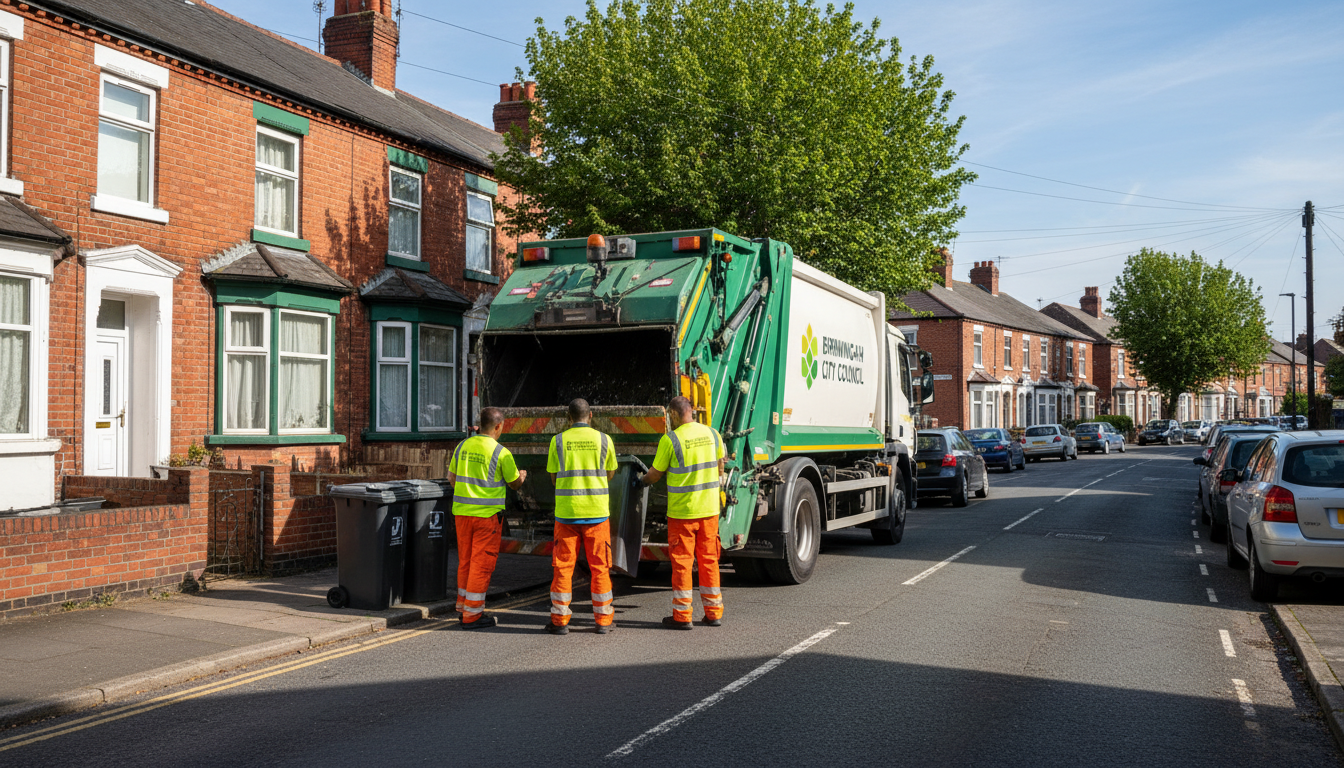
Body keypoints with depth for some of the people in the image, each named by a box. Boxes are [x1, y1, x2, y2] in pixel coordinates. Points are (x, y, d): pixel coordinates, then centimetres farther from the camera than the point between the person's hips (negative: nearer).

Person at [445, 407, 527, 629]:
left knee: (465, 560, 17)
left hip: (462, 511, 6)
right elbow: (515, 484, -1)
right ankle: (472, 615, 5)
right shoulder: (501, 452, -12)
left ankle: (464, 606, 27)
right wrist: (522, 475, 21)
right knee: (482, 562, 2)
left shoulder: (463, 446, 4)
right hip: (487, 514, -5)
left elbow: (451, 478, 12)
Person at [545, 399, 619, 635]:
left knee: (563, 567, 6)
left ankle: (560, 620, 9)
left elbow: (553, 477, 7)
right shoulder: (603, 440, 0)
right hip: (597, 512, 0)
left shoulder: (558, 440, -1)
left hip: (566, 512, 0)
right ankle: (603, 620, 12)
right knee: (599, 567, 8)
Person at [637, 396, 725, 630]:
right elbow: (720, 469, 13)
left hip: (682, 511, -5)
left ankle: (682, 616, 7)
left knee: (682, 561, 3)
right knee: (709, 560, 12)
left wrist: (642, 479, 18)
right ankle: (714, 612, 17)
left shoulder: (670, 439, -13)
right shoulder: (712, 434, 3)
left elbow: (655, 475, -3)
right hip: (710, 509, 5)